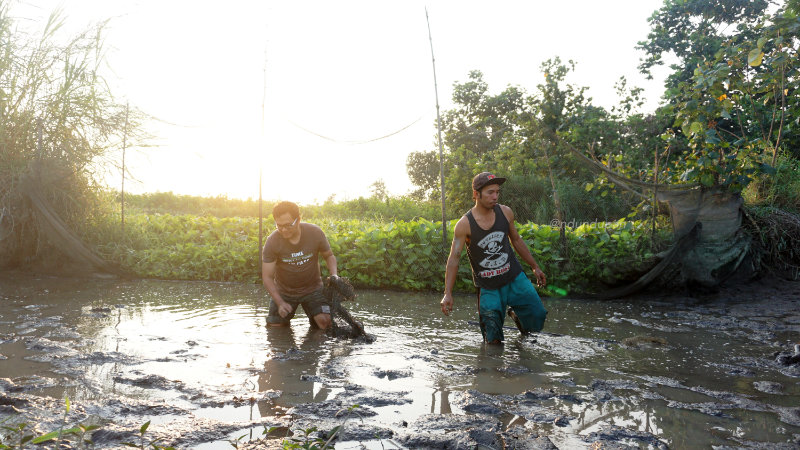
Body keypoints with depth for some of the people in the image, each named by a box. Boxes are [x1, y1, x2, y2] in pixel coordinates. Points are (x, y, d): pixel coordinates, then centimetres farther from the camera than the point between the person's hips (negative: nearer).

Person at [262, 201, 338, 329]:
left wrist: (334, 275, -19)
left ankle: (314, 320, 19)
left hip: (312, 289, 0)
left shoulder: (315, 233, -18)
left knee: (325, 321, -16)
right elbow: (267, 277, -14)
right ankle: (285, 321, 34)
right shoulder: (272, 242, -19)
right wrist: (280, 302, -26)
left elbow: (329, 256, 1)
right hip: (284, 291, 0)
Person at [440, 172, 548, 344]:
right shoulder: (464, 224, -14)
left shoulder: (505, 212, -2)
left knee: (537, 317, -1)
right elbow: (454, 259, -14)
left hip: (515, 278, 3)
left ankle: (515, 313, 30)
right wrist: (448, 294, -22)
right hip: (488, 287, -3)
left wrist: (535, 267, 19)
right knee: (493, 340, -3)